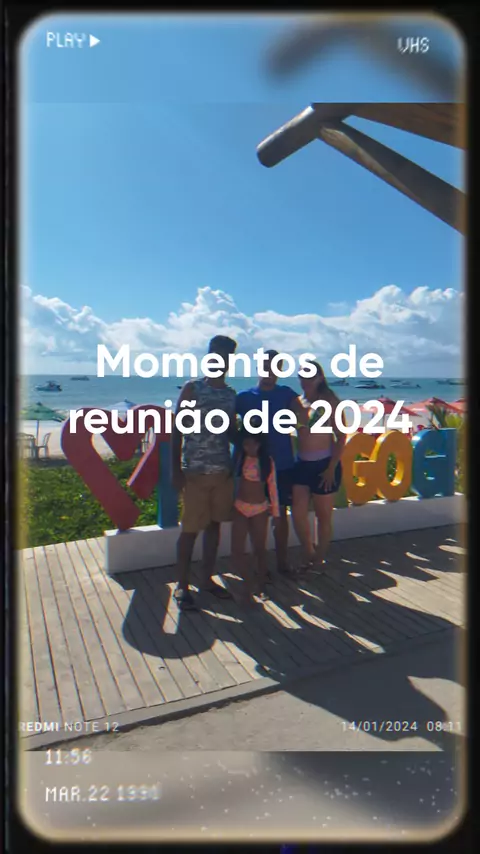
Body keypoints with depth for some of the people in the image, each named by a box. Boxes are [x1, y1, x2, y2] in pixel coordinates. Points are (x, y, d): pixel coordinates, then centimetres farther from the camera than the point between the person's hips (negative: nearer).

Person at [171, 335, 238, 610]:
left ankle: (207, 579, 26)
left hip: (223, 471, 5)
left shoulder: (231, 394, 11)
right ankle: (182, 585, 13)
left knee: (214, 525, 12)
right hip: (195, 471, -5)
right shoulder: (192, 388, -3)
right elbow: (177, 431, -4)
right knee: (191, 529, 0)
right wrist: (176, 470, -10)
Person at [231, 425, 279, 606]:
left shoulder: (267, 461, -4)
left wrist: (275, 512, 2)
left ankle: (261, 585, 26)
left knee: (260, 549, 10)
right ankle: (250, 584, 10)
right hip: (240, 508, 1)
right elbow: (233, 481, 3)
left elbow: (272, 487, 0)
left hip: (260, 509, -1)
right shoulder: (239, 459, -2)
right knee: (237, 551, -6)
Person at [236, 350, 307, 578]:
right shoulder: (244, 397, 3)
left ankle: (282, 561, 20)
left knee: (281, 513, 8)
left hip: (283, 464, 1)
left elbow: (302, 416, -9)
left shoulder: (287, 394, 5)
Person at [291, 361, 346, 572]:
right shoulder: (298, 402, 7)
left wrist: (332, 468, -13)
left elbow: (341, 437, -8)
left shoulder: (329, 401, -6)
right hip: (301, 463, 4)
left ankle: (319, 560, 23)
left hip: (324, 464, -4)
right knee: (298, 513, 3)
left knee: (323, 515, 7)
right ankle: (309, 554, 25)